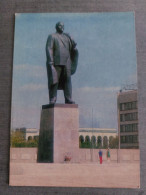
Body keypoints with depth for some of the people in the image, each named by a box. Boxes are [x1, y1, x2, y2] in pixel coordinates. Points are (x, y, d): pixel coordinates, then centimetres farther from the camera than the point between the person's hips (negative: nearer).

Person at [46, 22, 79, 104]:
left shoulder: (67, 36, 22)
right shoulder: (52, 36, 7)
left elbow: (74, 46, 22)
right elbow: (49, 49, -4)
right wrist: (50, 61, -16)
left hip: (66, 62, 5)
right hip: (56, 62, -4)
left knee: (67, 80, -3)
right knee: (54, 80, -7)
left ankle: (68, 99, -5)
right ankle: (52, 100, -7)